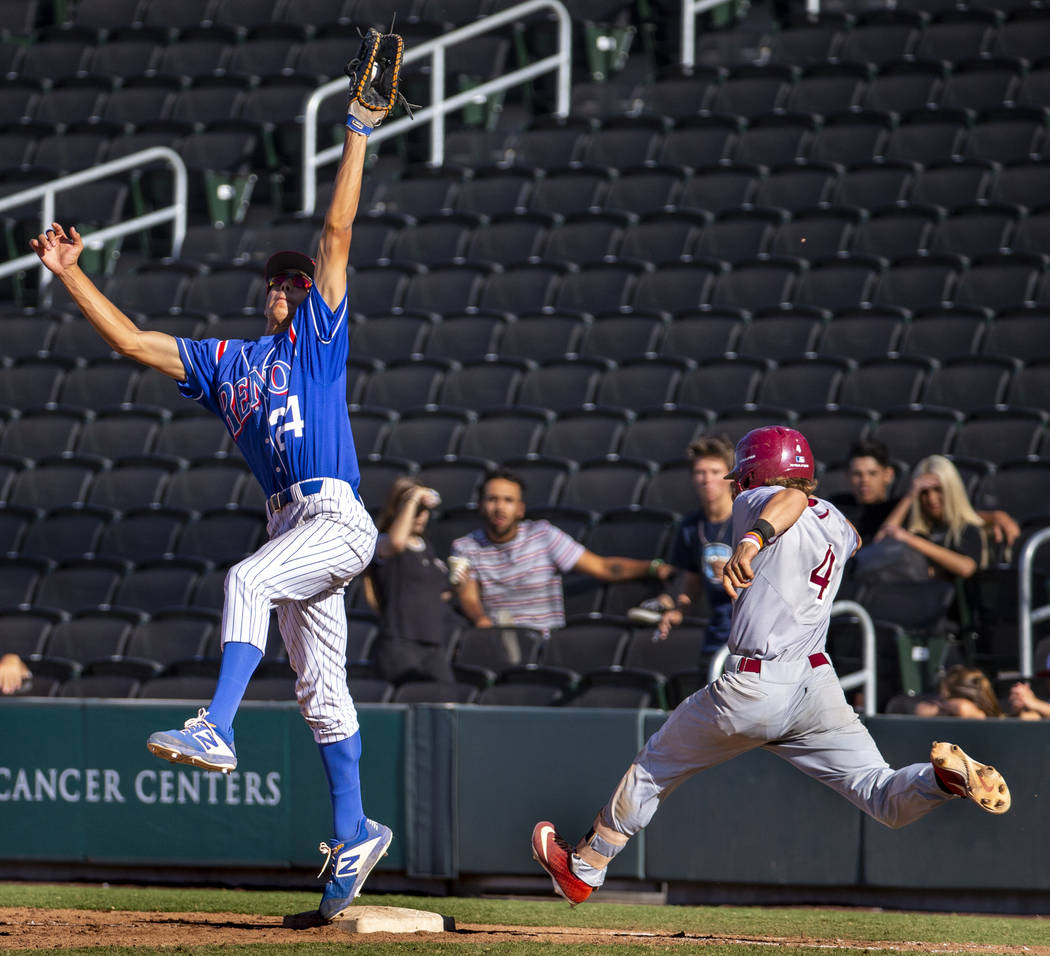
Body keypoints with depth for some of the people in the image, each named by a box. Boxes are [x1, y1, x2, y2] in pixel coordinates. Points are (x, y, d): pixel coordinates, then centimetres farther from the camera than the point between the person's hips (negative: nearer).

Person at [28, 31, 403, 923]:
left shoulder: (322, 333, 5)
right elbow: (131, 340, 16)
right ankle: (355, 832, 14)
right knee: (321, 688, 8)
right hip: (291, 525, 7)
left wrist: (358, 133, -5)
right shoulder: (227, 362, 19)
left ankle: (217, 731, -40)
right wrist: (72, 275, 11)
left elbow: (337, 232, -1)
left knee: (247, 580, -31)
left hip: (338, 520, -7)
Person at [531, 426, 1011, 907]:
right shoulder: (834, 520, 16)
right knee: (887, 799, -2)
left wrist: (753, 539, -43)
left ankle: (584, 867, 32)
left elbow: (791, 498, -27)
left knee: (655, 764, 18)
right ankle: (948, 774, -35)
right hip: (817, 685, 5)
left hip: (753, 690, -5)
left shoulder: (757, 504, -2)